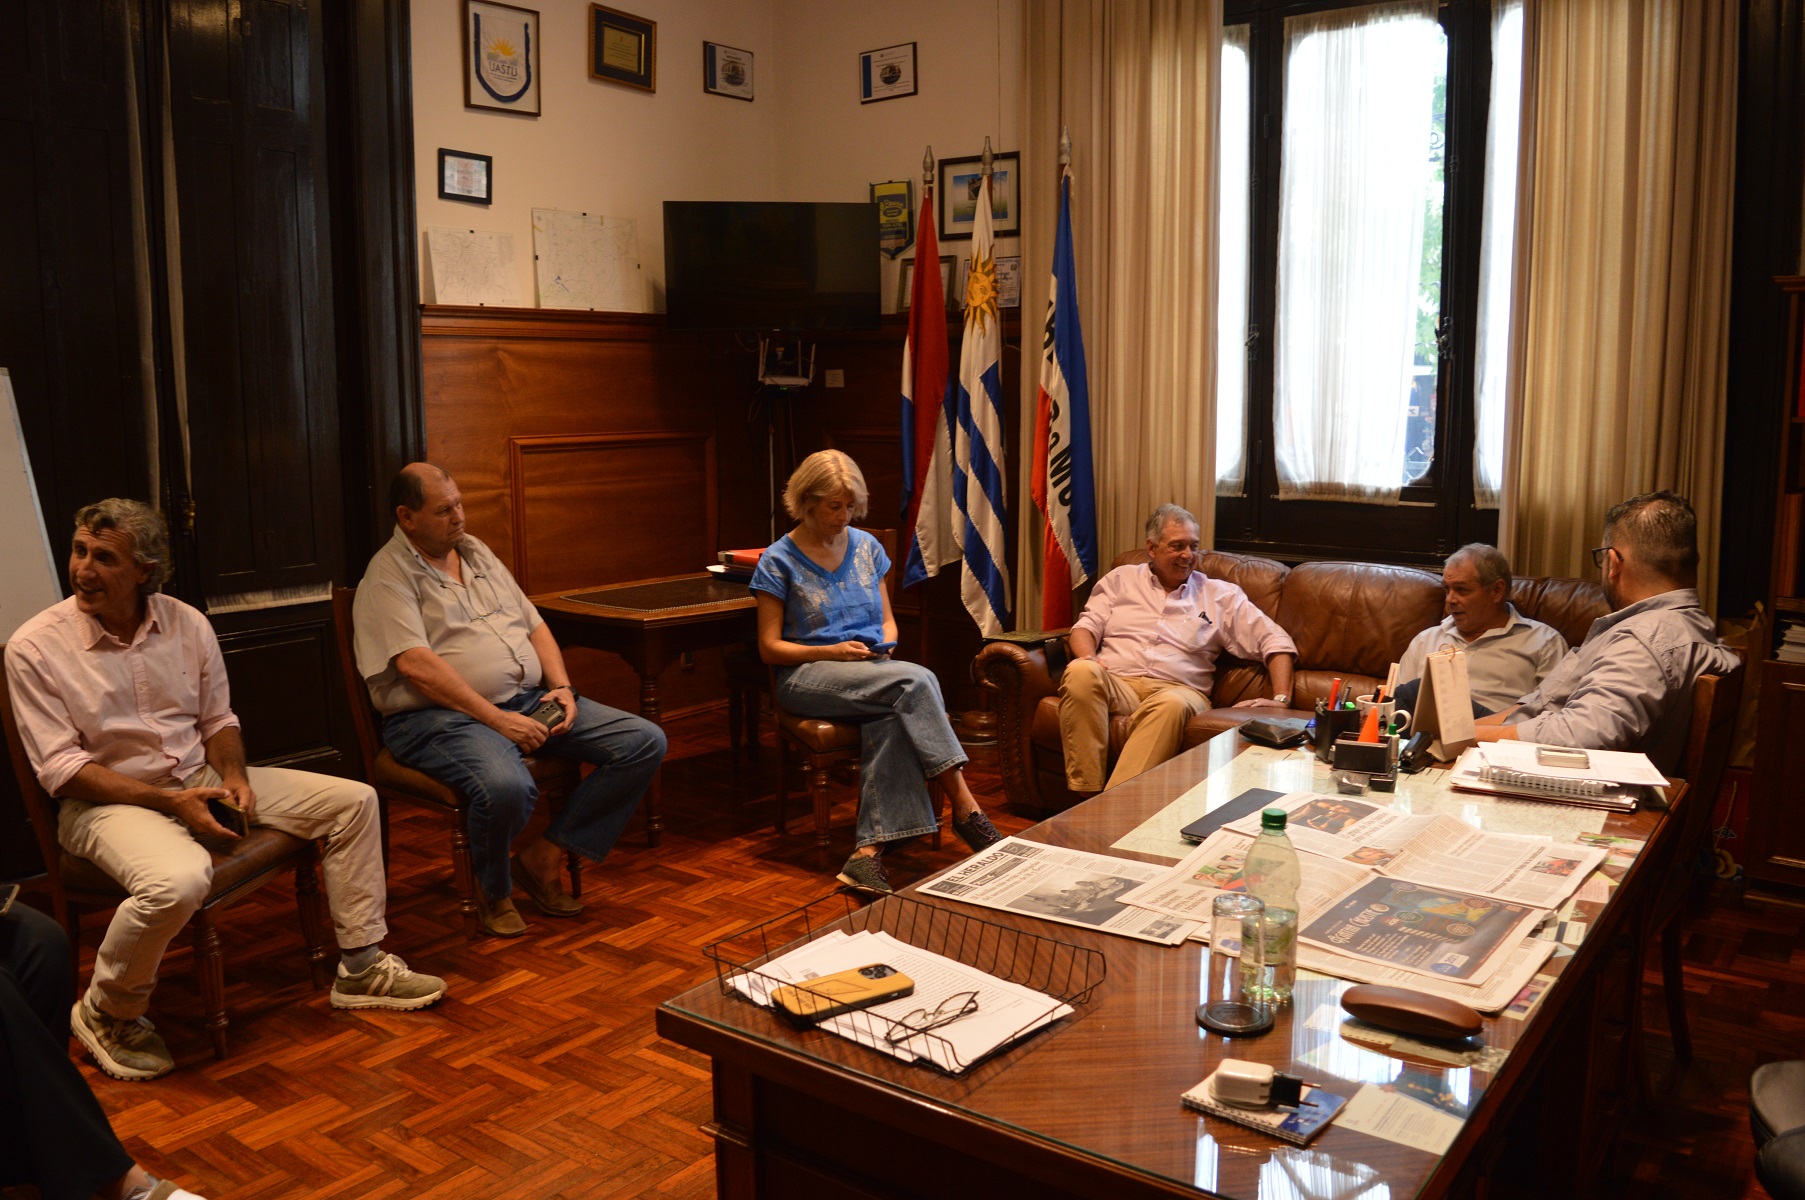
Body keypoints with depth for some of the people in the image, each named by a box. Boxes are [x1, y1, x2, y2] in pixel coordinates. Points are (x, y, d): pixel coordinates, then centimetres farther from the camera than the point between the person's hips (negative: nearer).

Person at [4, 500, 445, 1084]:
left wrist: (233, 775, -11)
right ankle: (107, 1013, -7)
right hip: (106, 800, -5)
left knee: (354, 800, -4)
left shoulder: (187, 624, 0)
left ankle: (360, 967, 6)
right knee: (179, 880, -39)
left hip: (199, 780, 6)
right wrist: (168, 801, -22)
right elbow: (60, 767, -14)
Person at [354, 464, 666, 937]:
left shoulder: (477, 552, 19)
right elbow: (415, 665, -18)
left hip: (529, 701, 8)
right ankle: (494, 892, -6)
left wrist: (562, 687, 2)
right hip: (441, 716, -7)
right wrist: (497, 719, -22)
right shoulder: (389, 575, -5)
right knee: (507, 787, -39)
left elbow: (535, 626, 20)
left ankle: (543, 856, -2)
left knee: (645, 742, -7)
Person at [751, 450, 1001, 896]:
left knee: (892, 719, -35)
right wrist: (832, 652, -15)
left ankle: (868, 851, -41)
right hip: (809, 676, -4)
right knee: (916, 681, -32)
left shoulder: (866, 546, 14)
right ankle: (966, 808, -31)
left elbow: (887, 620, 20)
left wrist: (884, 643, -4)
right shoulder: (779, 561, 1)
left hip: (874, 671, 4)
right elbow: (770, 647, -1)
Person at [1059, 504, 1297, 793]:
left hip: (1176, 689, 0)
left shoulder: (1221, 596, 18)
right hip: (1116, 681, 1)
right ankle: (1085, 797, -36)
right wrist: (1088, 658, -12)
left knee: (1171, 704, -39)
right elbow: (1087, 627, 13)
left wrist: (1281, 699, -3)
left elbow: (1275, 641, 13)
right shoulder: (1121, 579, 21)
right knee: (1081, 672, -35)